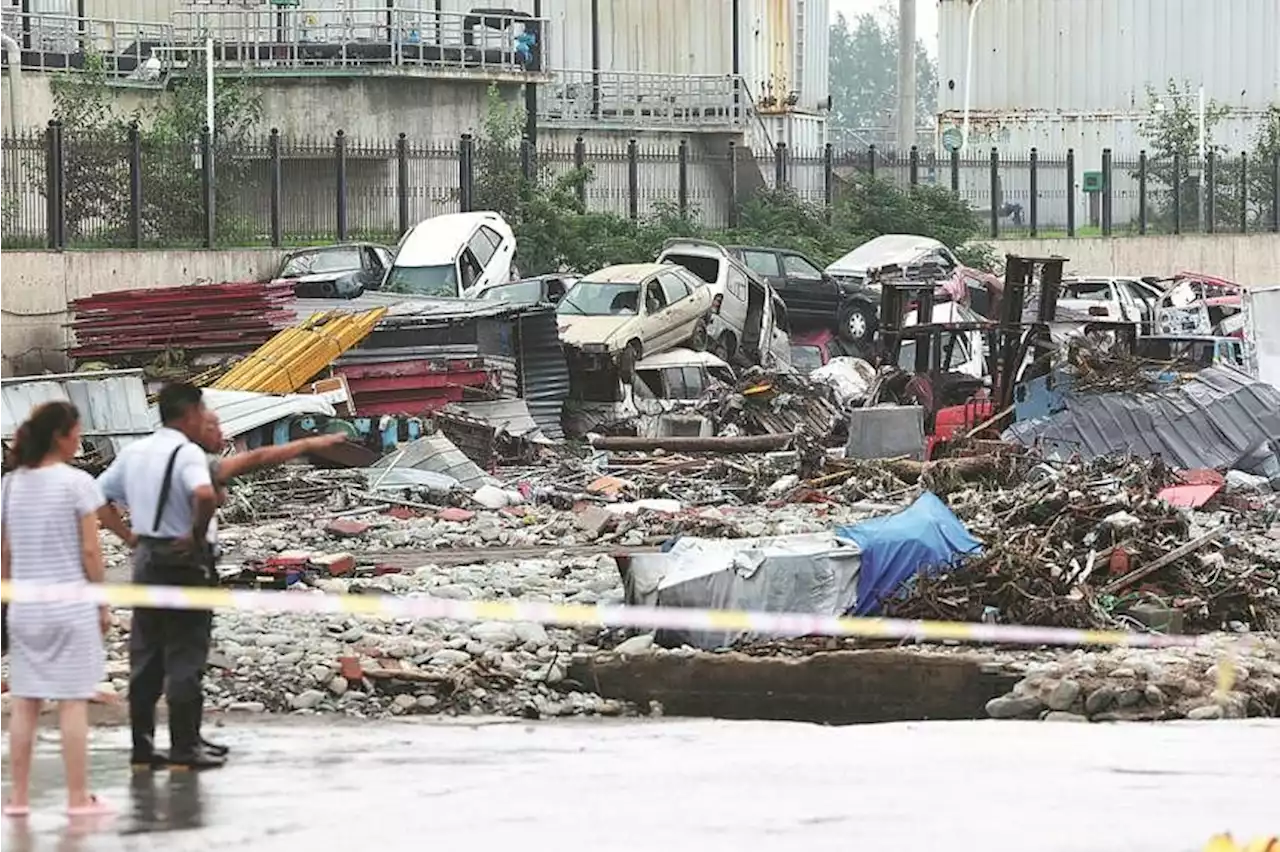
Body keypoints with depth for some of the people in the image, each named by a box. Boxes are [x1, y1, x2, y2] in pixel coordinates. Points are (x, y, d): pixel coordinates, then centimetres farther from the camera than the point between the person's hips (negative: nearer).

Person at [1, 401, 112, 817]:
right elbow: (90, 551, -9)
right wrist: (102, 603, 0)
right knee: (73, 702, -1)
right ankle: (78, 797, 1)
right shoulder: (76, 483, -10)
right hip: (71, 606, -5)